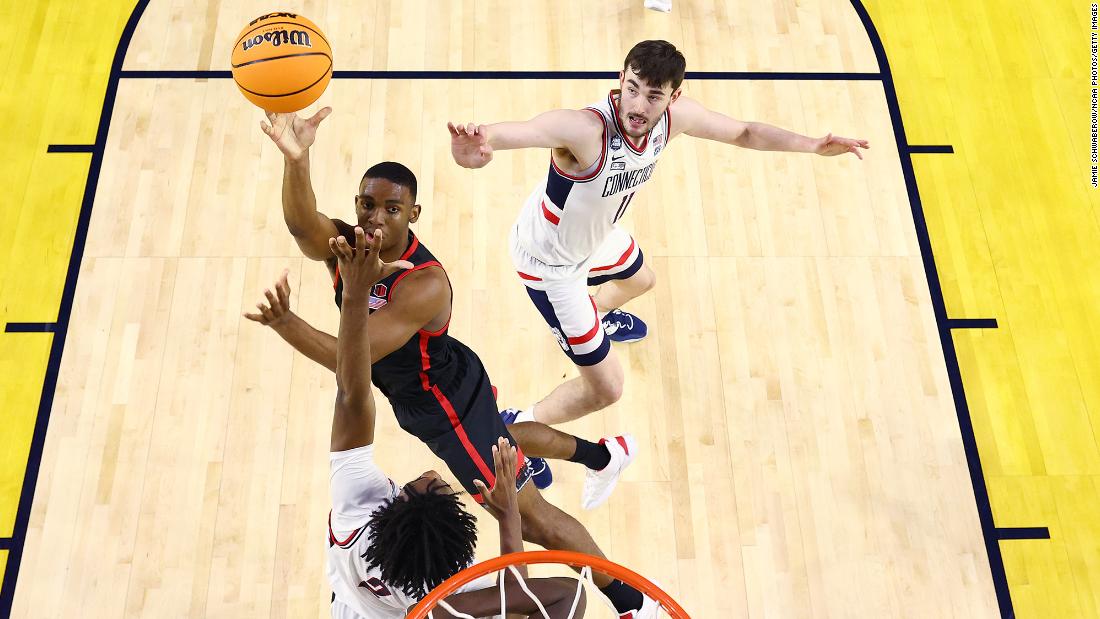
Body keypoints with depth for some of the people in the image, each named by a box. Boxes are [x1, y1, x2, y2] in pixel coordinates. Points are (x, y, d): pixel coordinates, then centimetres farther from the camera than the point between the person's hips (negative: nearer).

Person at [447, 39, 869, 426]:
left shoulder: (674, 116, -19)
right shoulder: (584, 129, -41)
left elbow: (744, 132, -1)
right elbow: (516, 131, -60)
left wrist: (813, 146, -7)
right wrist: (479, 141, -81)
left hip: (595, 235, 8)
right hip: (551, 261, -7)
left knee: (640, 280, 39)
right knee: (605, 389, -2)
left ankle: (597, 317, 73)